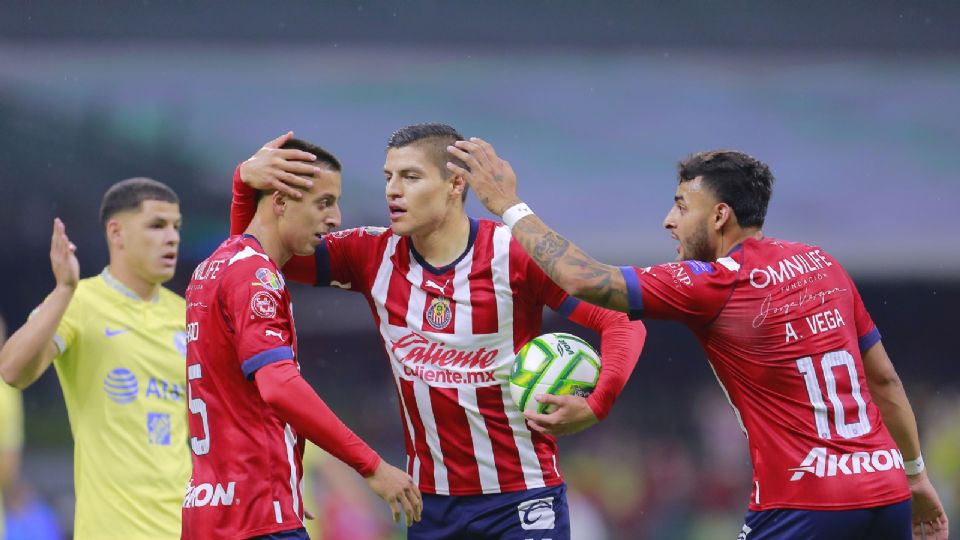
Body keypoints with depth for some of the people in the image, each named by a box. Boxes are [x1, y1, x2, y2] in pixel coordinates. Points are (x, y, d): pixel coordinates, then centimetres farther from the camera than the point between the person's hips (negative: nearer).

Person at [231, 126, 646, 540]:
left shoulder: (515, 255, -12)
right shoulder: (374, 256, 0)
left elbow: (622, 321, -11)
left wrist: (594, 407, -25)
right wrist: (246, 182, -14)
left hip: (521, 498, -4)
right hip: (431, 501, 4)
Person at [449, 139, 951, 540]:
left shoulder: (714, 287, -8)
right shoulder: (823, 265, 11)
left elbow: (583, 279, -13)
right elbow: (885, 379, 16)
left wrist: (508, 205, -2)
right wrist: (916, 475, 26)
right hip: (886, 492, 7)